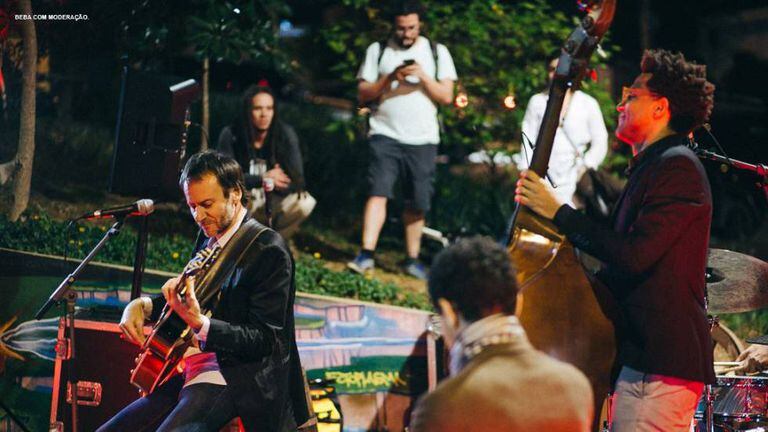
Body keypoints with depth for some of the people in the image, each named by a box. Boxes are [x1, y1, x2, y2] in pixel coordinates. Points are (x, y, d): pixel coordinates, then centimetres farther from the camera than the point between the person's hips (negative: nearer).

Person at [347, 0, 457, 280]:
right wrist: (389, 79, -10)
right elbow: (363, 94, 5)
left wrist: (423, 76, -12)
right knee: (378, 192, -15)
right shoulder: (378, 51, 8)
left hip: (422, 139, 1)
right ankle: (366, 255, -21)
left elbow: (446, 96, 3)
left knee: (417, 202, 4)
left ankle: (412, 259, 14)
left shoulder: (437, 52, 9)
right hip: (385, 135, -1)